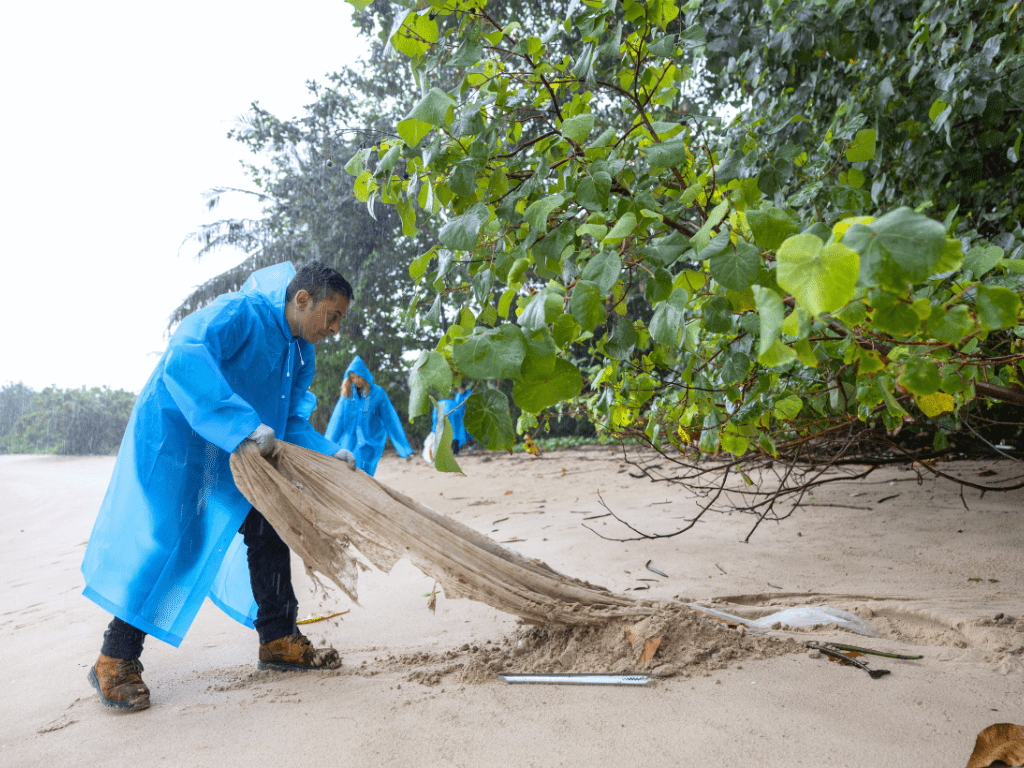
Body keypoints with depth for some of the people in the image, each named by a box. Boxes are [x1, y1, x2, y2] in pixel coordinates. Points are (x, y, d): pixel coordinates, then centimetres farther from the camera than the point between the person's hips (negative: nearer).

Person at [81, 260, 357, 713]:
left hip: (237, 451, 9)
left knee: (267, 529, 6)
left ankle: (279, 641, 17)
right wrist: (244, 424, -49)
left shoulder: (301, 355, 3)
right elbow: (184, 358, -42)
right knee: (162, 542, -9)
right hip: (174, 434, -9)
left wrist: (329, 455, -14)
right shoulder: (238, 314, -25)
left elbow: (292, 423, 5)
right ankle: (116, 661, 7)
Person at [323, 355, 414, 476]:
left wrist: (404, 448, -1)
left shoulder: (377, 393, -4)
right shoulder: (347, 394, 5)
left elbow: (391, 421, -1)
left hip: (369, 444, -3)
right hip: (348, 442, 3)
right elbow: (337, 420, 9)